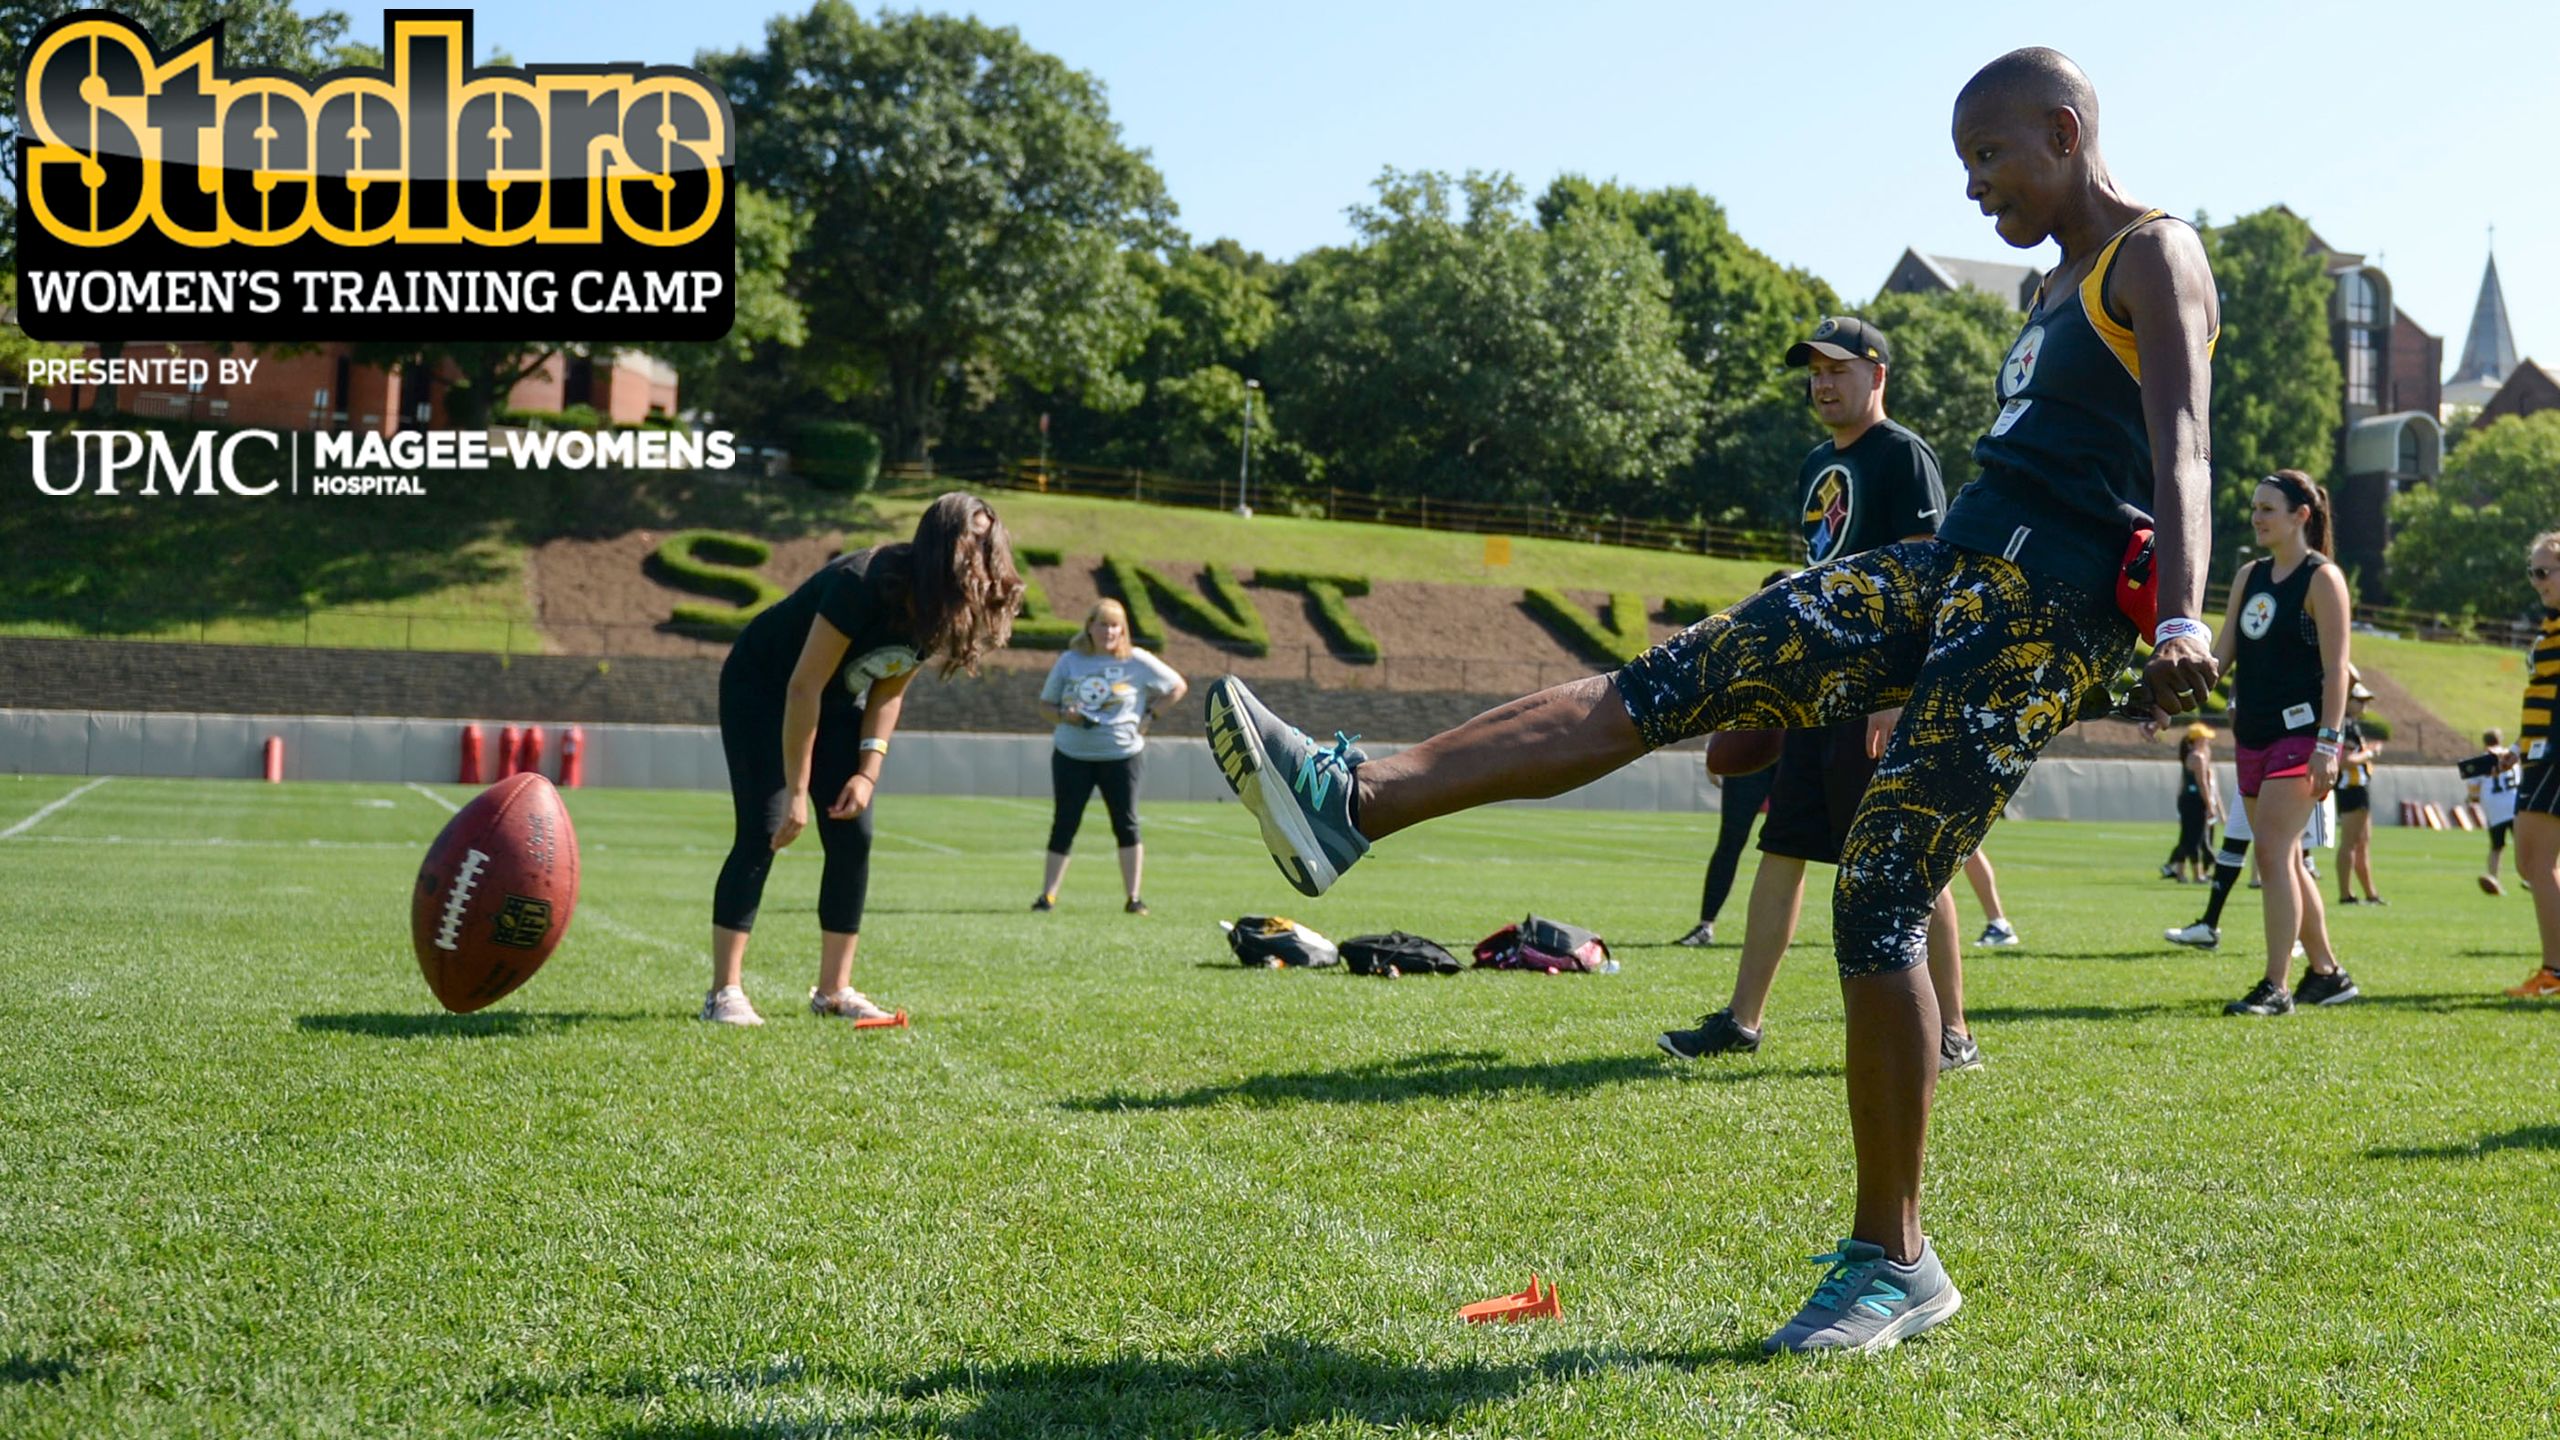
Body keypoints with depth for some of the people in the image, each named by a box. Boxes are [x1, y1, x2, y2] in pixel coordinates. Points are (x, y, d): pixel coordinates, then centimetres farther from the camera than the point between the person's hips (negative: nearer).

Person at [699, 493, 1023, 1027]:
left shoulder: (938, 606, -13)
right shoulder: (864, 584, -34)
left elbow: (889, 688, -1)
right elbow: (803, 687, -30)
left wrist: (868, 770, -12)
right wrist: (797, 792, -27)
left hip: (835, 703, 7)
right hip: (760, 687, -7)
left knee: (853, 837, -2)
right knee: (762, 831, -15)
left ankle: (834, 990, 5)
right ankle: (724, 992, -12)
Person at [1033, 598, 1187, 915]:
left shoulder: (1137, 661, -1)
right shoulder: (1070, 661, 4)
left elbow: (1179, 687, 7)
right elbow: (1045, 706, 10)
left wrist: (1149, 715, -2)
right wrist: (1064, 716, -12)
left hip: (1122, 755, -1)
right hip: (1071, 755, 1)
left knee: (1126, 825, -1)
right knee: (1064, 824, 1)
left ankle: (1134, 898, 4)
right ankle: (1047, 895, 5)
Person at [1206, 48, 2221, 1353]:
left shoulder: (2155, 257, 2)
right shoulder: (2056, 292, 27)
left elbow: (2180, 446, -15)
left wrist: (2181, 617, -34)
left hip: (2050, 605, -8)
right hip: (1954, 563, 8)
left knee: (1879, 899, -13)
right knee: (1663, 683, -8)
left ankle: (1894, 1264, -3)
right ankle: (1346, 800, -17)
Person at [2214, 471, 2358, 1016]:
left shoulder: (2322, 578, -7)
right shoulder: (2249, 576, 13)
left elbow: (2336, 668, -12)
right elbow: (2223, 656, 13)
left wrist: (2328, 744, -20)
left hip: (2301, 734, -8)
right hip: (2253, 735, 8)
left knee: (2274, 853, -14)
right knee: (2285, 860, 10)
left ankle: (2276, 987, -13)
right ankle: (2328, 974, 21)